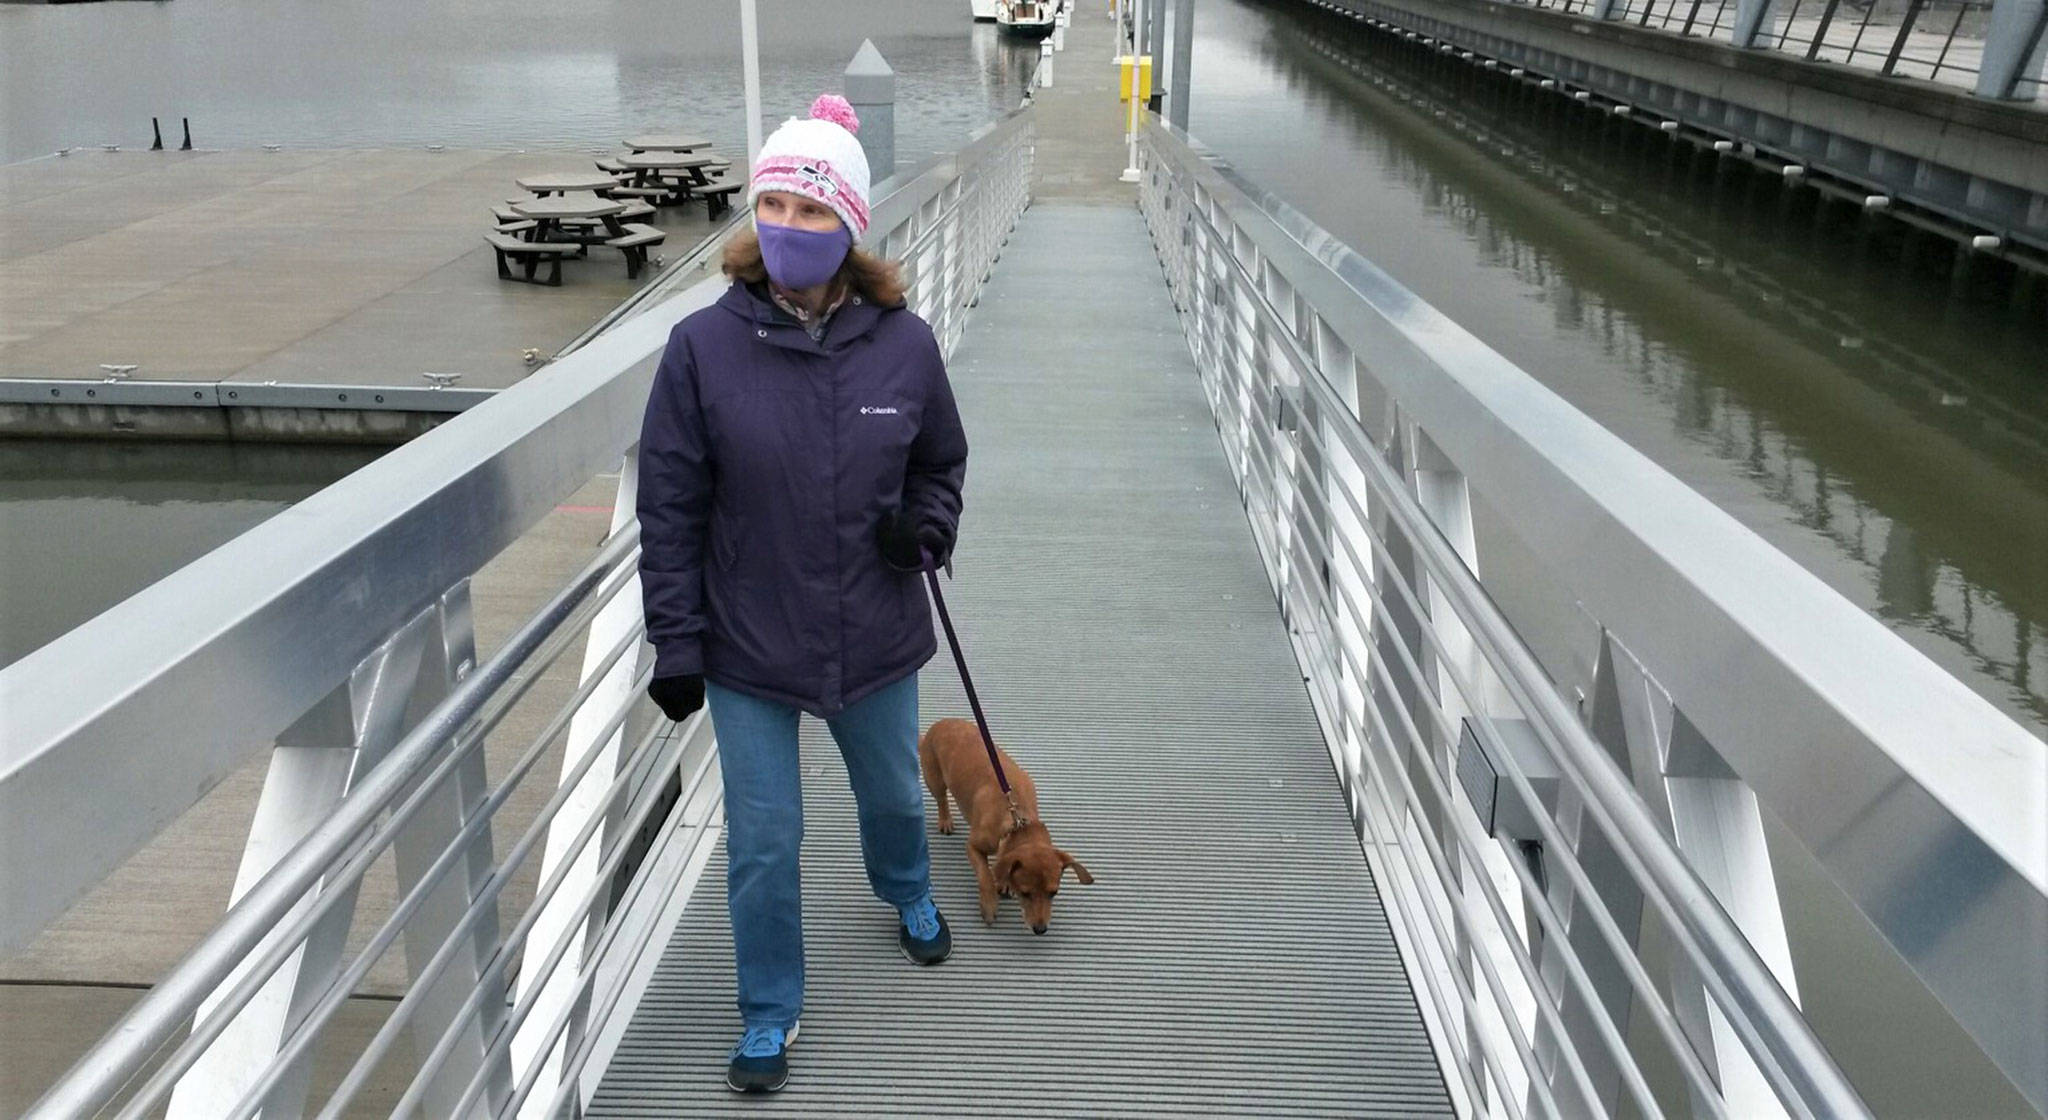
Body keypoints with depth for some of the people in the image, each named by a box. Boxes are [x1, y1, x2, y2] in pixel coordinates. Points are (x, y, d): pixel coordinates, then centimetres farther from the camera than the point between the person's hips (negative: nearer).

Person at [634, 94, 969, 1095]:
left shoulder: (903, 344, -10)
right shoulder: (704, 346, -14)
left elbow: (942, 462, 7)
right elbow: (670, 508, -8)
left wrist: (924, 529, -14)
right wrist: (677, 643, -8)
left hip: (875, 638, 2)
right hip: (747, 646, -1)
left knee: (893, 795, 25)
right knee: (763, 839, 9)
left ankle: (908, 896, 59)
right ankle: (768, 1016, 33)